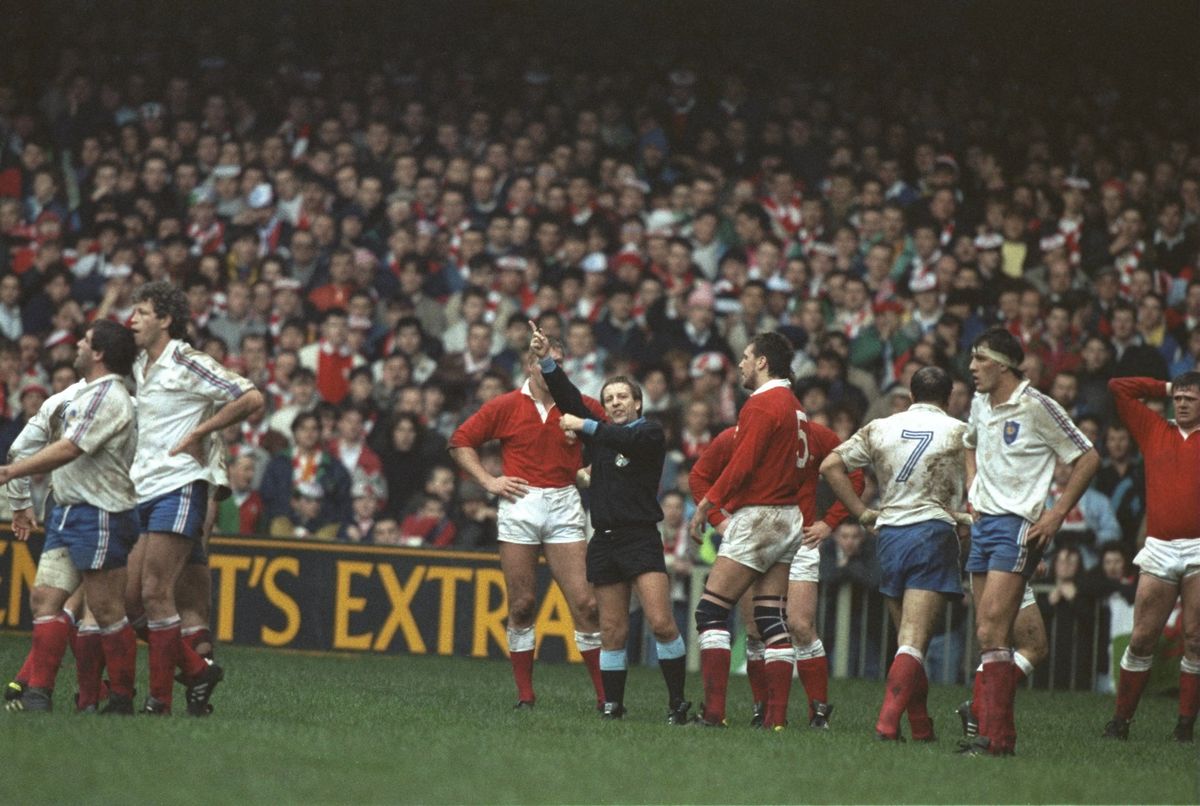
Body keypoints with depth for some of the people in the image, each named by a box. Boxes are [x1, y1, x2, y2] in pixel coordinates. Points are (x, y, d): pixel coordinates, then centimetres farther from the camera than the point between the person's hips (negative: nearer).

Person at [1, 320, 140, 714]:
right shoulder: (89, 393, 17)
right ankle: (39, 694, 0)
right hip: (67, 512, 10)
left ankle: (122, 700, 3)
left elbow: (68, 449, -22)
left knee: (107, 611, -5)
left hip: (99, 515, -10)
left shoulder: (108, 397, -15)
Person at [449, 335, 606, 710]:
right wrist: (488, 481, 0)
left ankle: (605, 693, -4)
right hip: (520, 502, 0)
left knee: (585, 603, -7)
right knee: (521, 605, 2)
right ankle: (525, 693, 9)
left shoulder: (582, 407, 5)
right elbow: (460, 442, 9)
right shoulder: (505, 407, 3)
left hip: (564, 504, 0)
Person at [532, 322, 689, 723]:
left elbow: (628, 441, -21)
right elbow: (569, 399, 7)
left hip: (641, 537, -5)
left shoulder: (651, 433, 1)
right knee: (613, 631, 4)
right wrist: (546, 361, -3)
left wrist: (587, 427, -16)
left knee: (661, 622, -14)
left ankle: (677, 702, -6)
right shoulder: (601, 433, 15)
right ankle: (612, 705, 9)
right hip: (604, 540, 5)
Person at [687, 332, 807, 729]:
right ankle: (776, 713, 2)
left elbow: (742, 465, -19)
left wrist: (707, 504, -14)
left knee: (711, 612, -7)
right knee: (771, 618, 8)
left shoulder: (762, 405, -13)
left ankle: (713, 710, -13)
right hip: (788, 519, 9)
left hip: (757, 515, -9)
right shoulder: (794, 406, 15)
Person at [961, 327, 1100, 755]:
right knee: (989, 634, 6)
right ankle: (1000, 731, 10)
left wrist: (1057, 514, -9)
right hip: (982, 522, 8)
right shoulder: (980, 403, 11)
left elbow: (1088, 458, -6)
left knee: (992, 630, -17)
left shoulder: (1036, 407, -11)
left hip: (1017, 526, -8)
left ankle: (994, 735, -18)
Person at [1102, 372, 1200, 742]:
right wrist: (1165, 389, 20)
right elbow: (1118, 388, 20)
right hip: (1160, 549, 2)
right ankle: (1121, 719, 8)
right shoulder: (1154, 430, 16)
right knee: (1141, 638, 0)